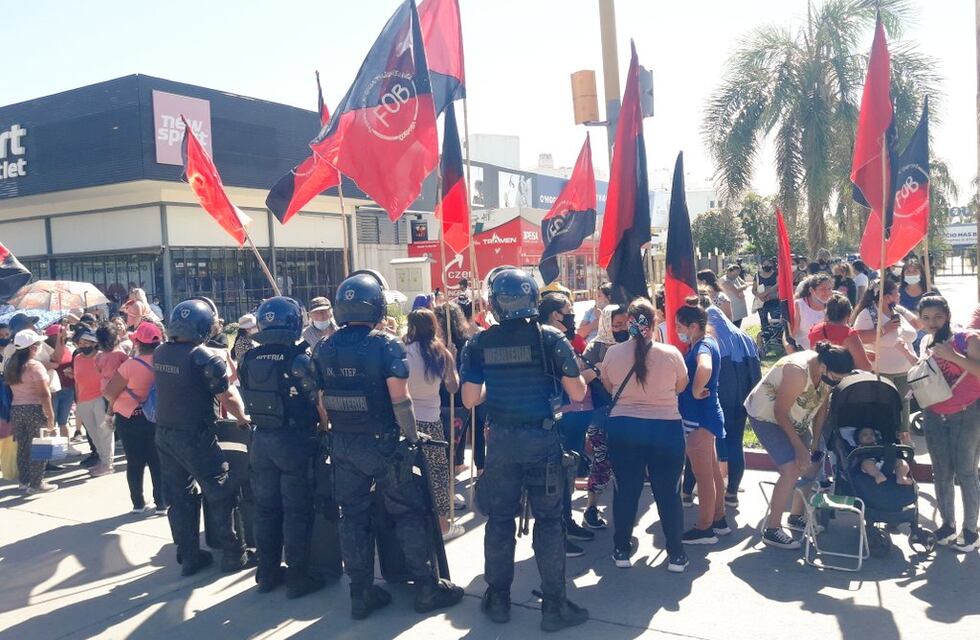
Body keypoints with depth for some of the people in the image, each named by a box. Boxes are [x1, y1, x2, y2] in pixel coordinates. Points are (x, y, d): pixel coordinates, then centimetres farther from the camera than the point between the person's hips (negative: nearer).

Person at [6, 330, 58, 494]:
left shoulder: (10, 365, 8)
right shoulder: (35, 366, -14)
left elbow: (10, 386, 7)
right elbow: (44, 394, -15)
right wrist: (51, 415, -12)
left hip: (16, 409, 7)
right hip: (34, 409, -7)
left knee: (22, 446, 14)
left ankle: (24, 481, 23)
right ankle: (36, 484, 5)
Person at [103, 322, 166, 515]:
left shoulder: (131, 365, -19)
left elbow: (109, 392, -15)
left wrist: (115, 404, 6)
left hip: (129, 418, -2)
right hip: (156, 417, 2)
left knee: (135, 461, 10)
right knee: (157, 461, 10)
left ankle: (138, 503, 17)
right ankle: (161, 503, 13)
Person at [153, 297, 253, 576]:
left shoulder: (160, 352, 2)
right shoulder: (204, 357, -19)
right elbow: (229, 397, -15)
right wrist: (243, 419, 2)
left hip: (164, 433, 7)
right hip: (195, 438, -7)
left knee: (179, 497, 14)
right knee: (220, 494, 6)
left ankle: (188, 556, 23)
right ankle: (232, 554, 13)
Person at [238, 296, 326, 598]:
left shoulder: (249, 359, 1)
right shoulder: (300, 357, -17)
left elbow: (248, 399, 9)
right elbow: (318, 398, -13)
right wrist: (324, 425, 2)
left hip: (261, 440, 6)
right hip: (295, 440, -5)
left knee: (266, 508, 16)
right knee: (296, 511, 4)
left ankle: (267, 573, 27)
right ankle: (297, 577, 11)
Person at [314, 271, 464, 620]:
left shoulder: (324, 348, 3)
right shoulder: (386, 344, -14)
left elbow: (322, 399, 8)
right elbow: (399, 398, -18)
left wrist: (336, 432, 17)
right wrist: (412, 435, -8)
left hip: (343, 445, 5)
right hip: (382, 443, -5)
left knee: (353, 516, 12)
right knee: (408, 512, 7)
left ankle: (360, 594, 21)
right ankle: (426, 587, 15)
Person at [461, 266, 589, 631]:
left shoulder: (479, 344, -4)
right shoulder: (550, 338, -8)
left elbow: (470, 400, -1)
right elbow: (577, 393, -6)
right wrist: (579, 378, 16)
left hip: (501, 439, 2)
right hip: (543, 438, -1)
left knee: (499, 519, 13)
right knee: (548, 520, 8)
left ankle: (498, 599, 25)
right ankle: (554, 605, 14)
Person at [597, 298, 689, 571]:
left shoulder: (613, 353, -7)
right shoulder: (671, 353, -11)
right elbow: (681, 386, 6)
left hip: (623, 427, 1)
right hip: (666, 428, -1)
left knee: (625, 490, 12)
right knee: (668, 492, 9)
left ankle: (622, 550, 21)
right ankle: (676, 554, 18)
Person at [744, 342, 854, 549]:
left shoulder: (827, 372, -12)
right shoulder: (798, 372, -35)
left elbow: (822, 407, 0)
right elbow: (780, 412, -26)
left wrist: (815, 443, -1)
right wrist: (799, 446, -19)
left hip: (793, 418, 8)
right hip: (766, 416, -8)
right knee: (791, 470, -18)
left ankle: (796, 516, 27)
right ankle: (771, 530, -8)